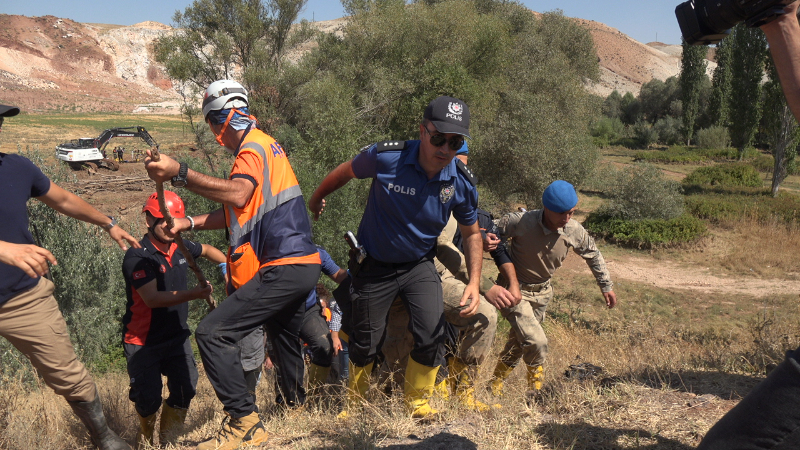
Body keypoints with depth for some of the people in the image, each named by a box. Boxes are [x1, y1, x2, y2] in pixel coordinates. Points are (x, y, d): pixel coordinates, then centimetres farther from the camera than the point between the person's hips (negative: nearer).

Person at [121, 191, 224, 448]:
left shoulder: (180, 247, 4)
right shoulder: (137, 257, -18)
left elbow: (207, 250, 27)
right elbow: (152, 298, -29)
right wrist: (193, 294, -37)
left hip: (177, 336, 5)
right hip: (143, 342, -5)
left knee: (185, 391, -10)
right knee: (149, 399, -8)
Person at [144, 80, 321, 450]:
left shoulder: (254, 146, -9)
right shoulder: (261, 146, 22)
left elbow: (238, 195, -30)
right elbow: (237, 212, 20)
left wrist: (179, 173, -32)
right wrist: (189, 222, 11)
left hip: (284, 268, -11)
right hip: (301, 264, 11)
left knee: (213, 334, -13)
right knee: (284, 336, 30)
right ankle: (298, 406, 50)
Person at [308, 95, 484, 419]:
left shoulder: (462, 182, -16)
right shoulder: (385, 157, -25)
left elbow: (471, 234, 0)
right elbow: (345, 172, -3)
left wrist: (474, 283, -13)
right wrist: (316, 199, 14)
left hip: (419, 265, 2)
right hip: (374, 266, -1)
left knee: (431, 334, -16)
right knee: (365, 343, 7)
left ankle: (418, 403, 12)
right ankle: (355, 405, 36)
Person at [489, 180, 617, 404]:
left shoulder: (574, 231, -13)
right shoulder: (520, 222, -27)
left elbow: (593, 255, 6)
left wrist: (606, 286, 12)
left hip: (542, 293, 5)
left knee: (518, 343, 16)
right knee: (536, 341, -18)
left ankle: (495, 384, 37)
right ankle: (536, 388, 8)